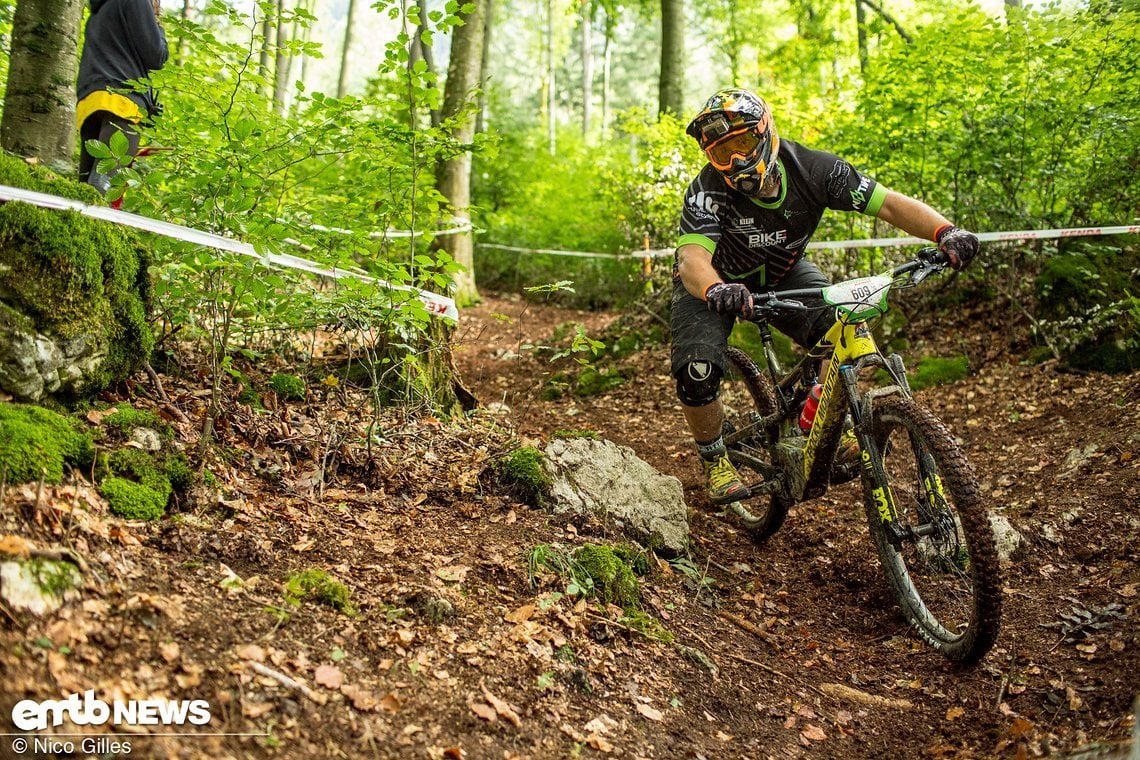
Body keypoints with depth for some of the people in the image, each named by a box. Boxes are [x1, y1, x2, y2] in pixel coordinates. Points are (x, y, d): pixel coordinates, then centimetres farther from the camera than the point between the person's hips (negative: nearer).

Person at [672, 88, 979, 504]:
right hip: (715, 283, -2)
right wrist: (716, 290, -69)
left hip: (782, 273, 3)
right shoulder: (708, 190, -32)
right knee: (697, 374, -24)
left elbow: (889, 203, -26)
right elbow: (692, 256, -46)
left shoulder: (811, 169, -25)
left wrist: (945, 231, -43)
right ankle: (715, 462, 4)